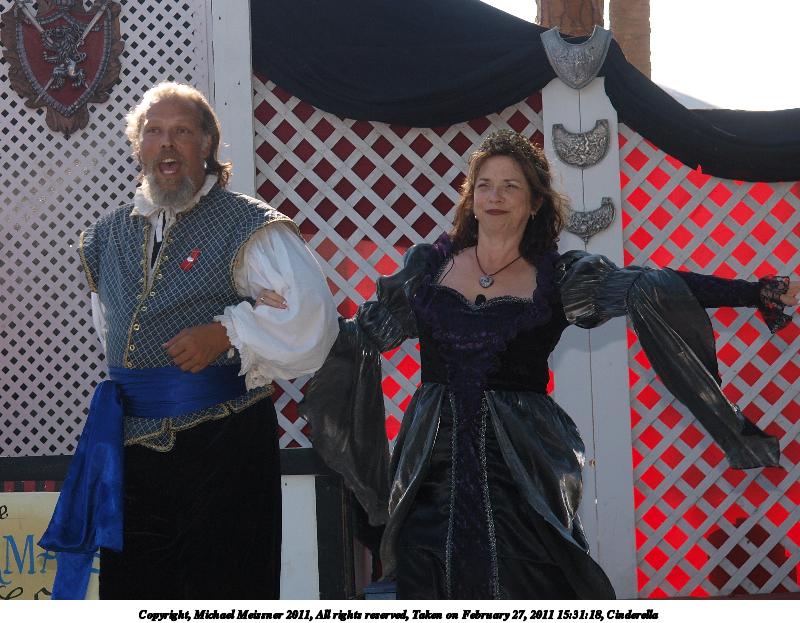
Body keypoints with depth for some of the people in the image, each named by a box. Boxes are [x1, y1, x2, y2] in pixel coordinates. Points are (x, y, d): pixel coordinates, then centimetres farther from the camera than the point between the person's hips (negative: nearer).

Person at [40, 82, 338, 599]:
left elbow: (309, 310, -16)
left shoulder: (246, 226, -5)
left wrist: (226, 333, -20)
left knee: (224, 595, -2)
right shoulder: (108, 237, 14)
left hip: (222, 445, -6)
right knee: (131, 594, 10)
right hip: (132, 449, 6)